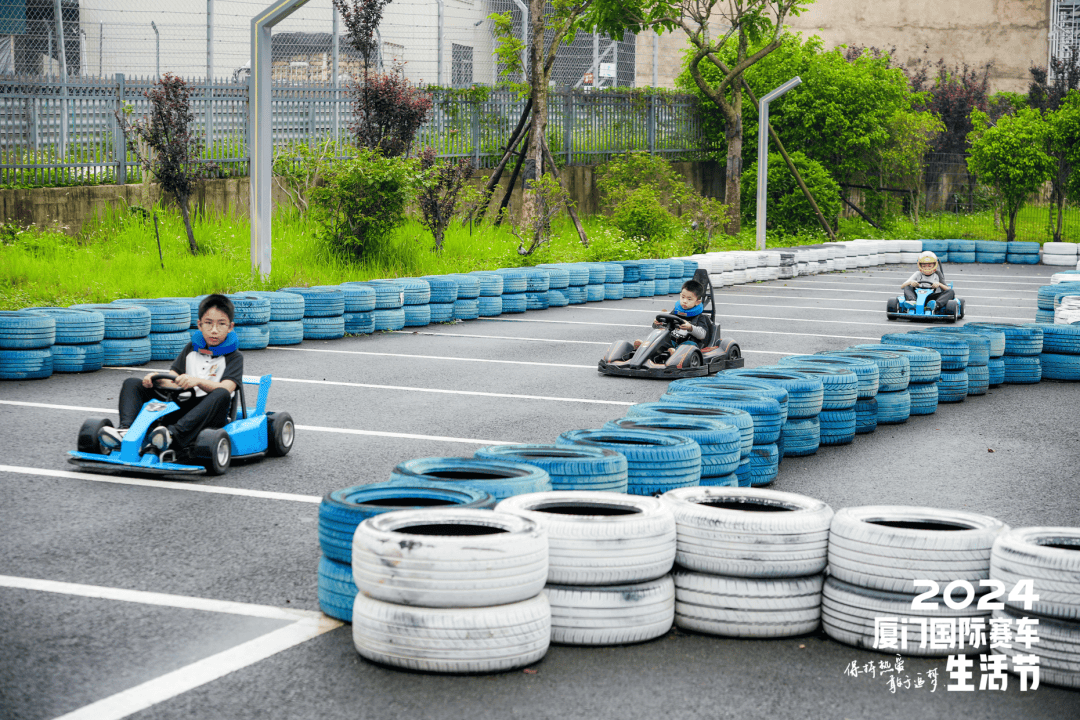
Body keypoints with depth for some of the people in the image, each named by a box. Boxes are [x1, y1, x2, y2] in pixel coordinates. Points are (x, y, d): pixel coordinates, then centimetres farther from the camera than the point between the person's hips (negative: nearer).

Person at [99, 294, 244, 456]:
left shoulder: (234, 357, 5)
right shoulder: (191, 349, 21)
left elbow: (225, 388, -14)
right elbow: (172, 381, 11)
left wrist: (198, 381, -30)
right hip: (179, 409, 5)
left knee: (221, 395, -38)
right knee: (132, 383, -2)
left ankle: (174, 435, -57)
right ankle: (126, 430, -32)